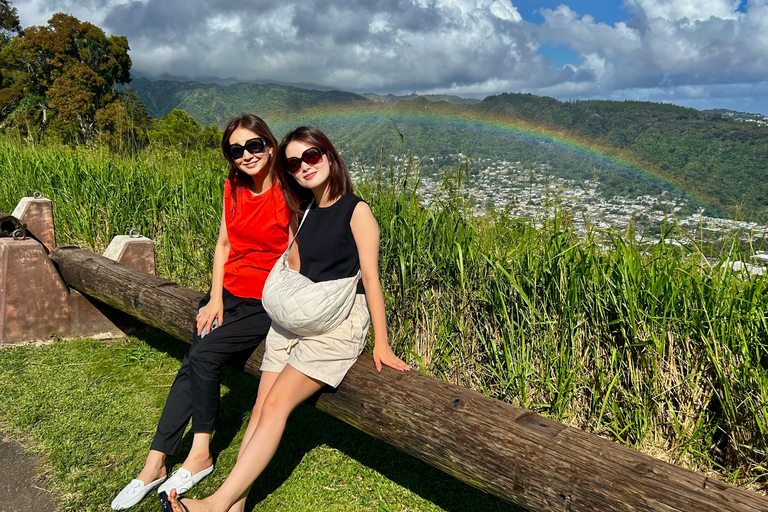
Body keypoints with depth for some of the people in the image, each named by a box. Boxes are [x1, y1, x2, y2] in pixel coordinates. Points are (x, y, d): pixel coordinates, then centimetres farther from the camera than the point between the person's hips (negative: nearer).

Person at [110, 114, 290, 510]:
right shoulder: (233, 188, 6)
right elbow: (224, 244, 8)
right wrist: (216, 299, 0)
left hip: (265, 305, -5)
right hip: (227, 293, 5)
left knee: (203, 356, -18)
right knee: (192, 366, -6)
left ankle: (200, 453, 2)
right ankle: (154, 464, 0)